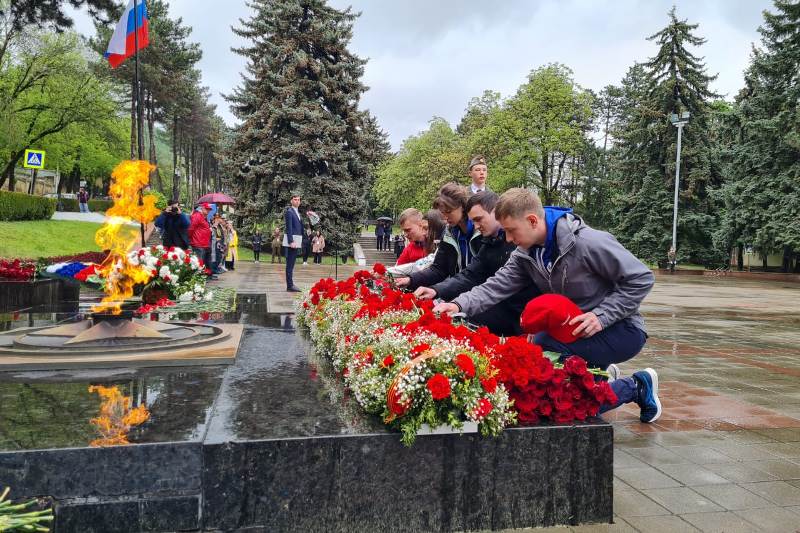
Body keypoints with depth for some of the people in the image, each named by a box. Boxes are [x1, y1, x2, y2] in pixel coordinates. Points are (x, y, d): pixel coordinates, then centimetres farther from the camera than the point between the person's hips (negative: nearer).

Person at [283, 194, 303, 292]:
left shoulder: (298, 212, 19)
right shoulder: (289, 212, -9)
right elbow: (289, 228, -16)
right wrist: (291, 241, -21)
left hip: (297, 240, 9)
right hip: (291, 239, -9)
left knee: (291, 263, 13)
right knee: (290, 264, -9)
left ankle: (291, 284, 18)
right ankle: (289, 286, -9)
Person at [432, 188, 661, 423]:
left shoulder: (588, 243, -24)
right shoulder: (526, 254, -3)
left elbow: (642, 278, -19)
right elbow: (497, 286, -13)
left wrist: (601, 316, -27)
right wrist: (460, 305, -29)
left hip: (620, 329, -7)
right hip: (573, 330, 7)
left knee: (543, 349, -28)